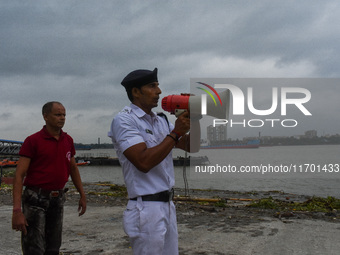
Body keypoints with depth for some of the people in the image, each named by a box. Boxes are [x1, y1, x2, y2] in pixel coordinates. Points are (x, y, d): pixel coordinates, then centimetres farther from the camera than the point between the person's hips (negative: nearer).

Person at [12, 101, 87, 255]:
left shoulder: (68, 140, 7)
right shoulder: (33, 141, -10)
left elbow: (73, 169, 19)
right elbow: (19, 175, -14)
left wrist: (82, 195, 17)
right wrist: (17, 210, -21)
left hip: (58, 199, 6)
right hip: (36, 199, -6)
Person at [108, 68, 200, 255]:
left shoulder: (161, 121, 13)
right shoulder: (124, 120, -11)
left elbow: (190, 146, 14)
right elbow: (144, 162, -23)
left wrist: (194, 119, -2)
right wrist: (176, 132, -17)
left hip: (167, 205, 8)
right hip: (147, 209, -8)